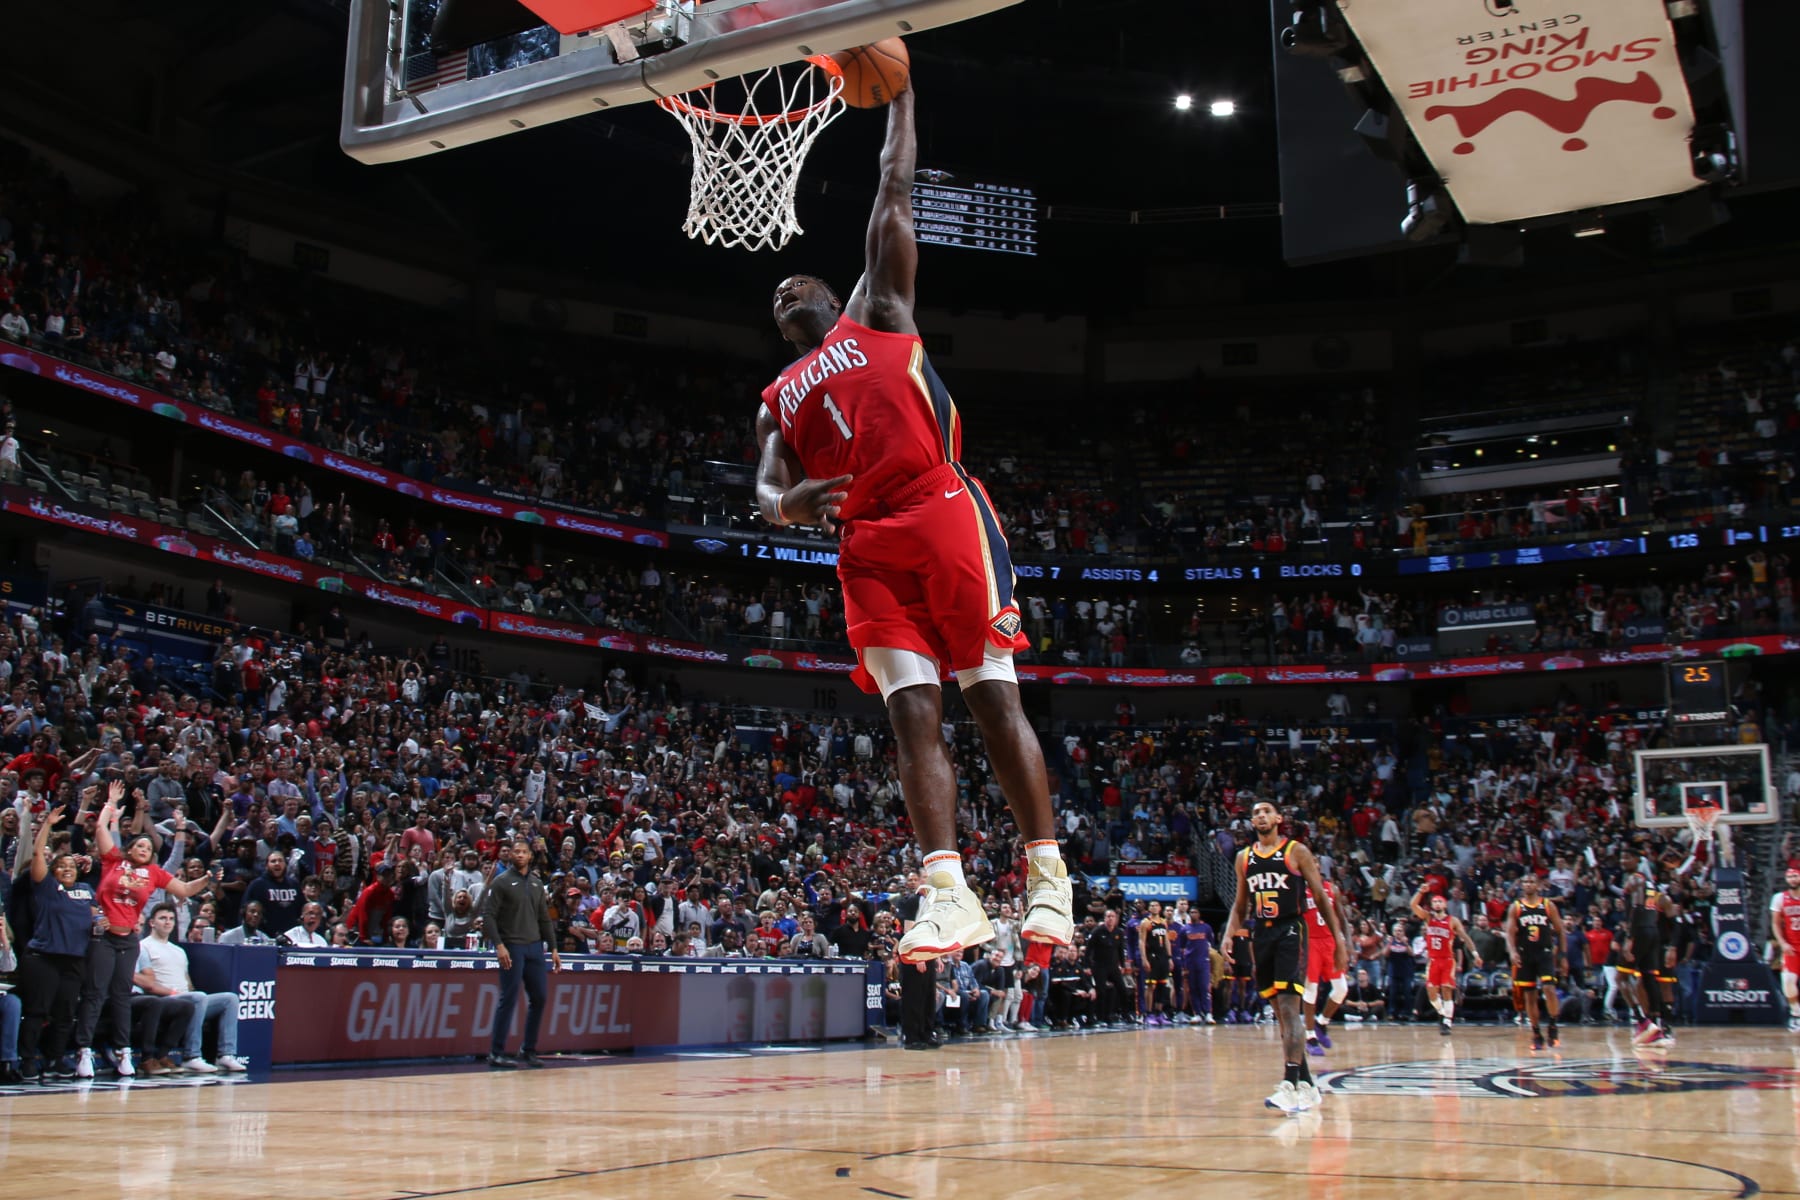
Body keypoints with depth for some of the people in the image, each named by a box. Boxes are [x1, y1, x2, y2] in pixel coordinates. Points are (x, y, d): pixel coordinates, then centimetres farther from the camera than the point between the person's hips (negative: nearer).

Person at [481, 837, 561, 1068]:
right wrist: (499, 945, -19)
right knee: (509, 999, -7)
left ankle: (528, 1050, 16)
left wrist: (553, 949, 13)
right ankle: (496, 1053, 0)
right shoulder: (501, 882, -3)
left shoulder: (537, 885, 15)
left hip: (535, 947, 6)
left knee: (539, 997, 6)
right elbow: (488, 915, -9)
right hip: (511, 948, -6)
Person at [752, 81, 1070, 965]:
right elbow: (768, 491, 13)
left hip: (942, 512, -3)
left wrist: (898, 96, 23)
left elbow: (893, 197, 19)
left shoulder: (875, 311, 20)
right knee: (913, 714, -7)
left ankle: (1048, 880, -5)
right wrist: (787, 503, -11)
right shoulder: (776, 403, 26)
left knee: (993, 695, -7)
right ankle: (948, 895, -12)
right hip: (867, 548, 4)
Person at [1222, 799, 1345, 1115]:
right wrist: (1228, 938, 6)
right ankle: (1306, 1085, 18)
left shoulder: (1296, 852, -2)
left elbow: (1321, 897, -1)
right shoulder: (1244, 858, 12)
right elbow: (1240, 905, 19)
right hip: (1261, 935, 6)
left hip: (1290, 932, -6)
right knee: (1280, 1013, 9)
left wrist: (1340, 939, -4)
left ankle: (1291, 1084, -20)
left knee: (1289, 1009, -16)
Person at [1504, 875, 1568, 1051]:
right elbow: (1510, 932, -2)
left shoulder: (1548, 905, 3)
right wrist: (1512, 951, -19)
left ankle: (1553, 1028, -7)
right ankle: (1536, 1035, 13)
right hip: (1525, 956, 1)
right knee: (1530, 996, 5)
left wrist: (1563, 955, 3)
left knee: (1549, 989, -19)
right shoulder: (1515, 907, 3)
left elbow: (1560, 931, 7)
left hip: (1545, 954, -1)